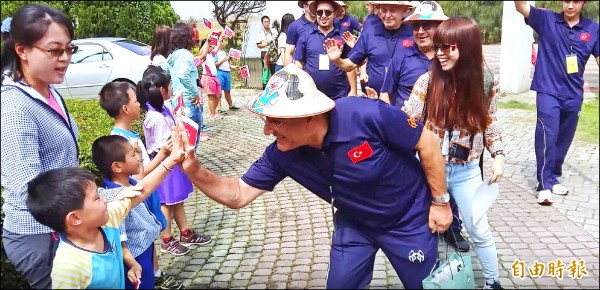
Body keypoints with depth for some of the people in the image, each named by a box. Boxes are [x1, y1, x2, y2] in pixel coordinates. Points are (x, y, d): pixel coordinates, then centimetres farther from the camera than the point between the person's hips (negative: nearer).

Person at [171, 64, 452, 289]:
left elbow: (428, 143, -22)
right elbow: (238, 195, -15)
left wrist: (440, 201, -13)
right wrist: (194, 170, -32)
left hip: (408, 219, -3)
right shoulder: (281, 154, -22)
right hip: (355, 223, 4)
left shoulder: (367, 116, -37)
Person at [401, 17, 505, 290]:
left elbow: (489, 123, 6)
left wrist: (498, 155, -4)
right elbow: (406, 120, -10)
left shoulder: (486, 85, -8)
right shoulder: (428, 81, -13)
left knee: (479, 230, 11)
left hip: (466, 170, 1)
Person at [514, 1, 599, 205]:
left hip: (573, 95, 4)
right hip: (548, 92, -3)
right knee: (547, 137, -11)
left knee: (563, 140, 13)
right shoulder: (547, 19, -3)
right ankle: (544, 185, -2)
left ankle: (553, 178, 30)